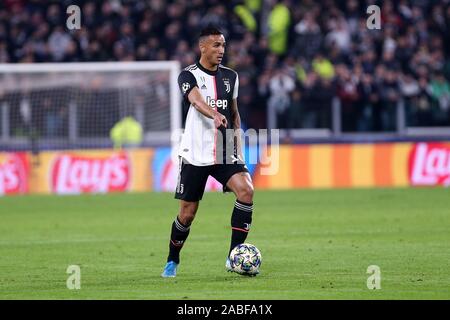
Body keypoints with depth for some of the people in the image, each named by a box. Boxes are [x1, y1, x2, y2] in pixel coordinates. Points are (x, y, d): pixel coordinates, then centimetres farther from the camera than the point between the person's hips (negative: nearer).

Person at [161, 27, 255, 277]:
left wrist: (238, 146, 14)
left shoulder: (230, 76, 11)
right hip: (195, 154, -4)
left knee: (246, 190, -21)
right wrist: (215, 115, -47)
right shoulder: (189, 76, -6)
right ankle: (172, 261, 25)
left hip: (225, 154, 4)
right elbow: (196, 100, -28)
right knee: (187, 213, 1)